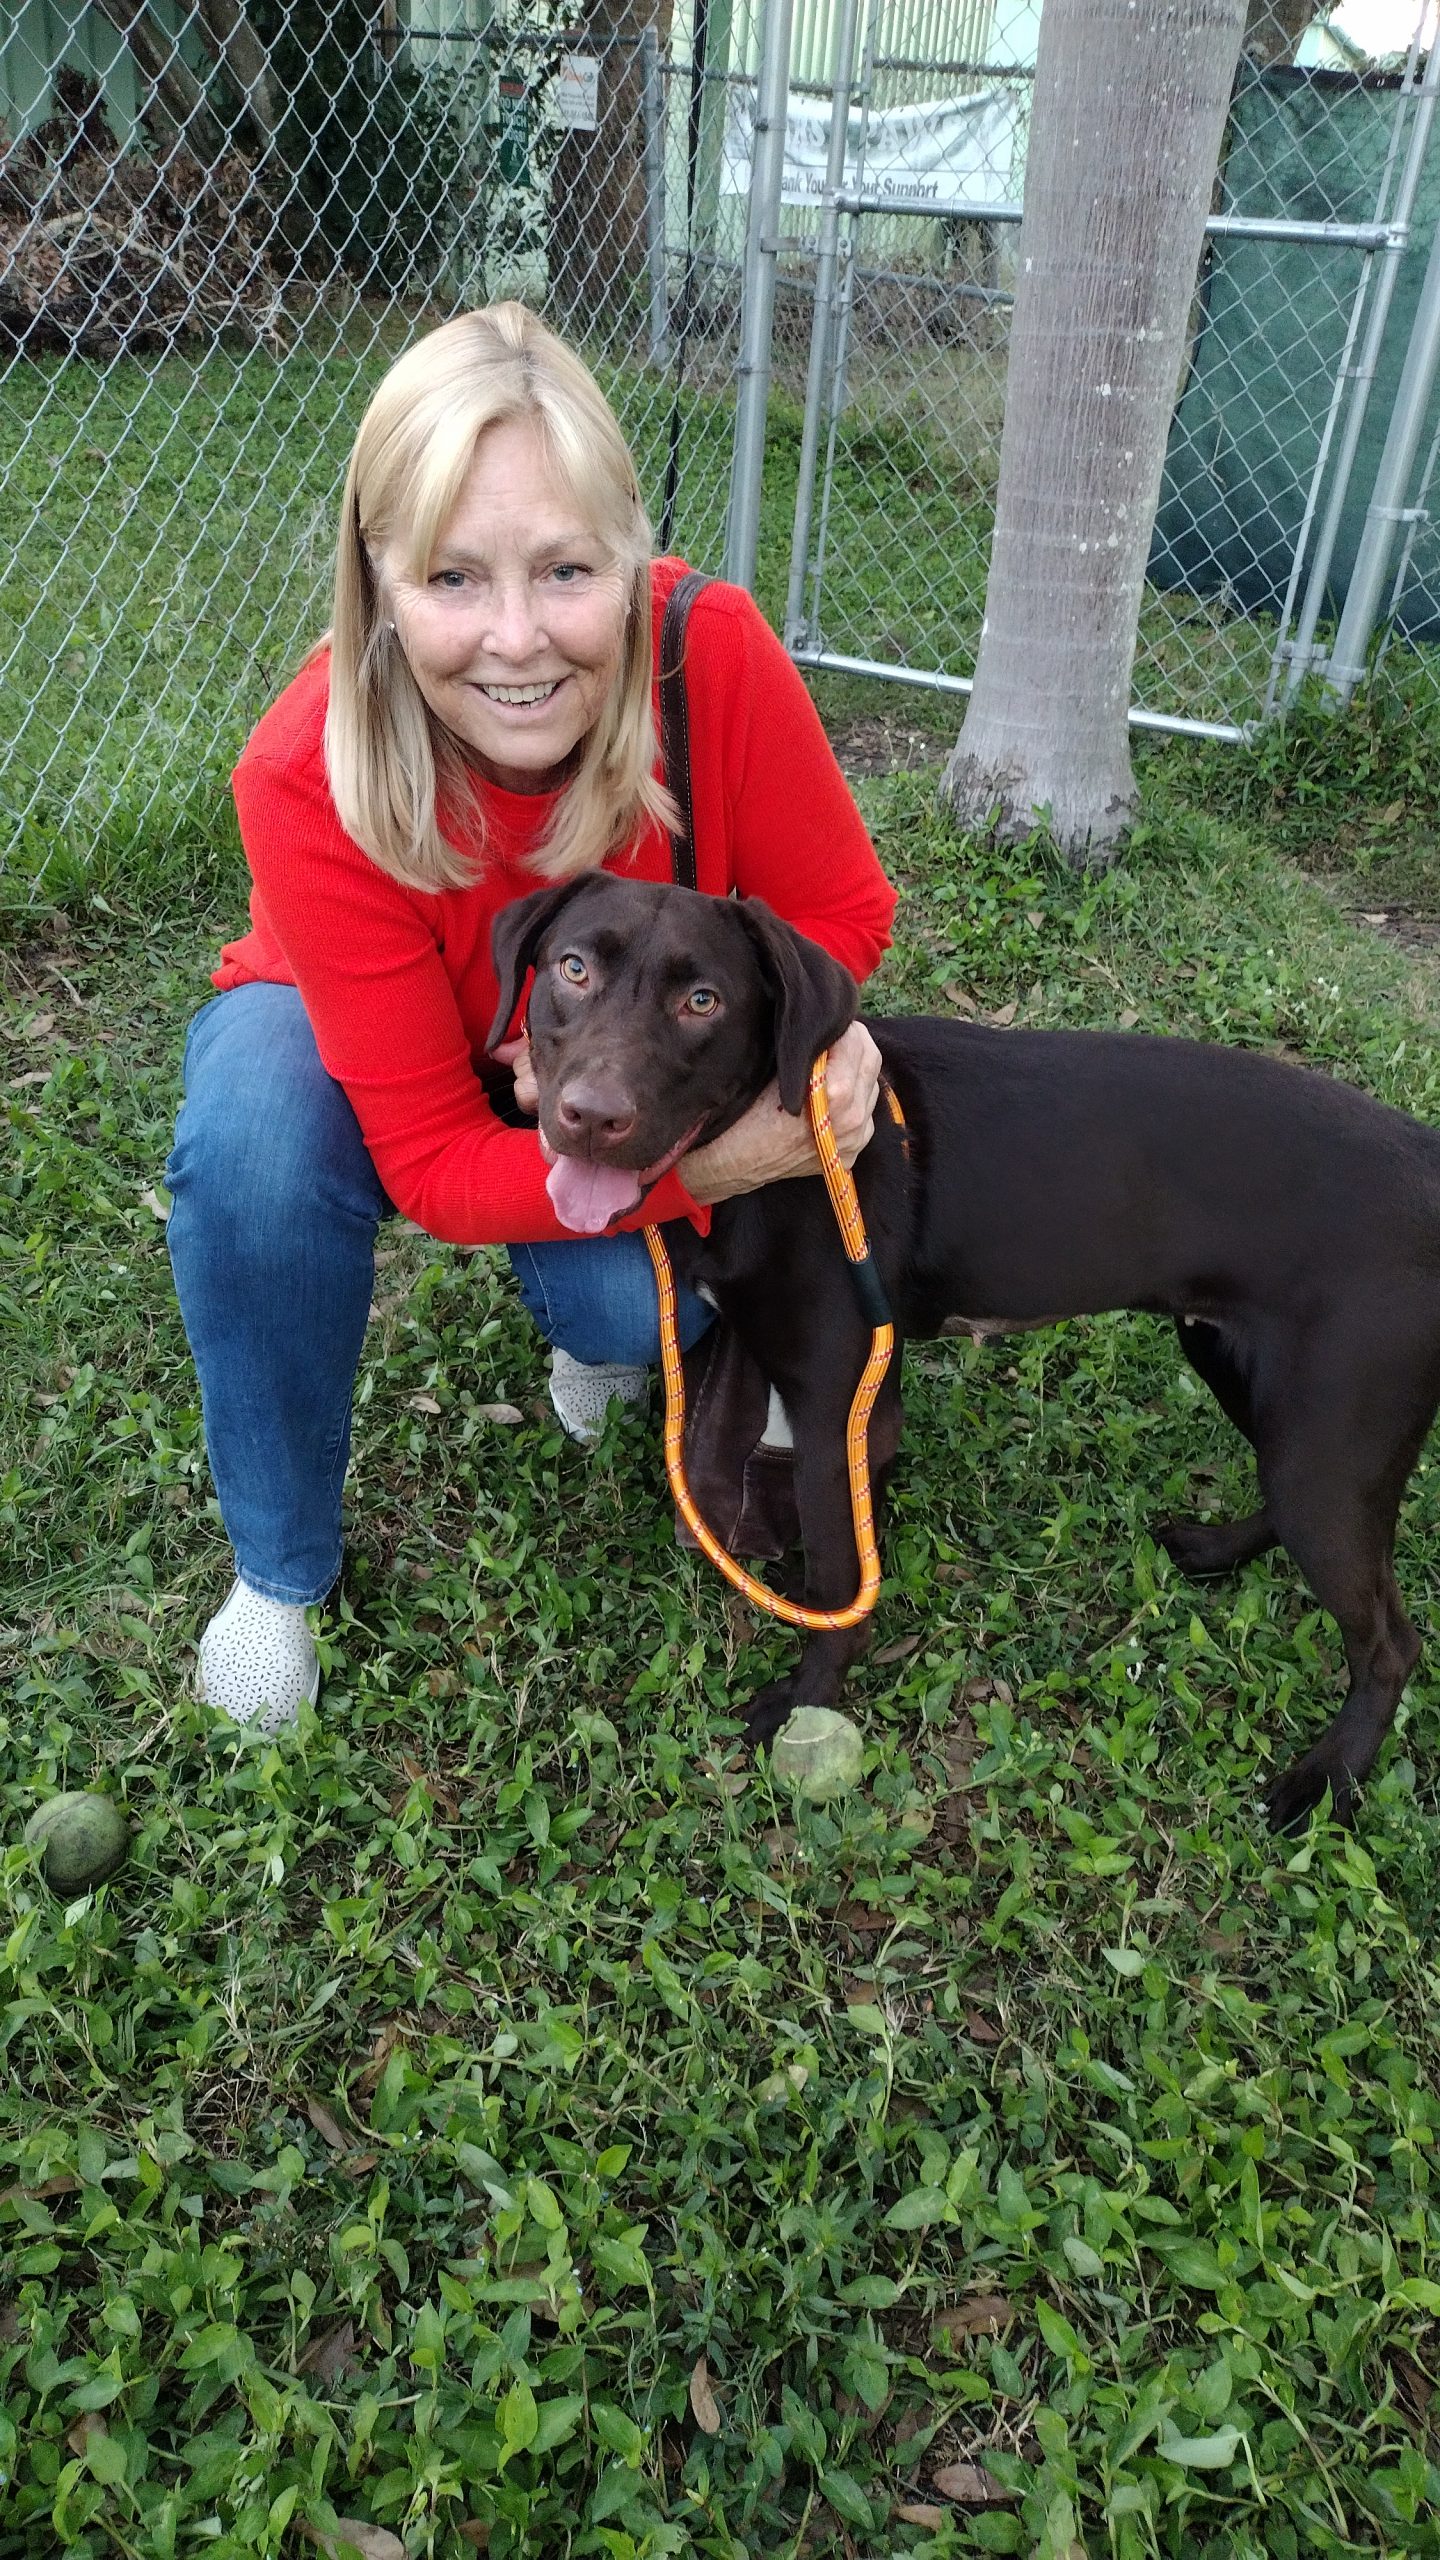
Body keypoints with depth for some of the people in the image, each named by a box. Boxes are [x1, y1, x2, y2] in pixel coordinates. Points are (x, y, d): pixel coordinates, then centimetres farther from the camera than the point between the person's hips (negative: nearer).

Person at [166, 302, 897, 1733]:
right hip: (345, 1051, -1)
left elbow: (841, 916, -16)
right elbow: (433, 1164, -32)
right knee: (259, 1126, -35)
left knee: (641, 1304, -28)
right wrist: (707, 1163, -44)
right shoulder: (309, 781, -35)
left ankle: (593, 1318, 14)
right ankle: (280, 1564, -10)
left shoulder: (716, 658, -31)